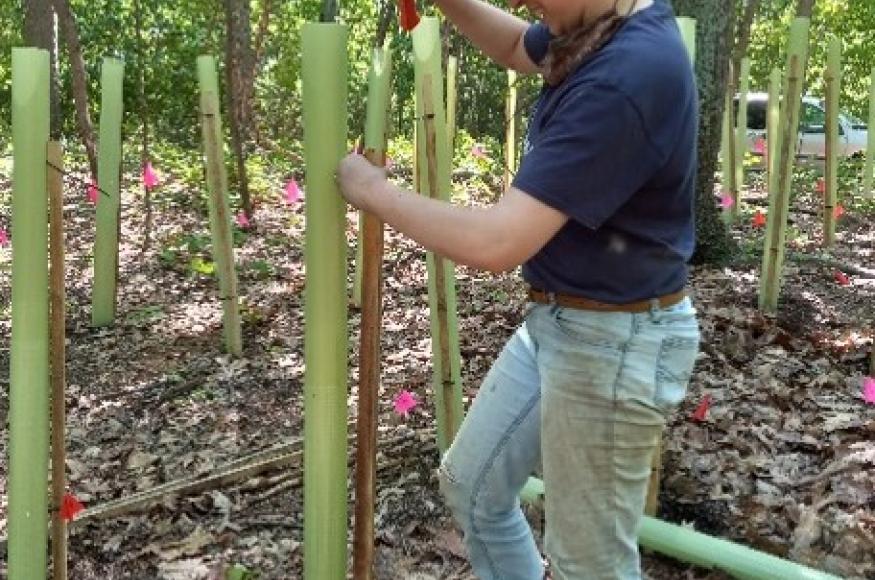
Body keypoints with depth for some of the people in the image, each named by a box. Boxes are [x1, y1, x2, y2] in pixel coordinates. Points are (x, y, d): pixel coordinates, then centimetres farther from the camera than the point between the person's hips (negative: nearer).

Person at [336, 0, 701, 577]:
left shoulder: (625, 77, -30)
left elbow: (497, 243, -31)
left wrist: (373, 190, -15)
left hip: (614, 343, -10)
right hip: (556, 322, 10)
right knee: (470, 483, 22)